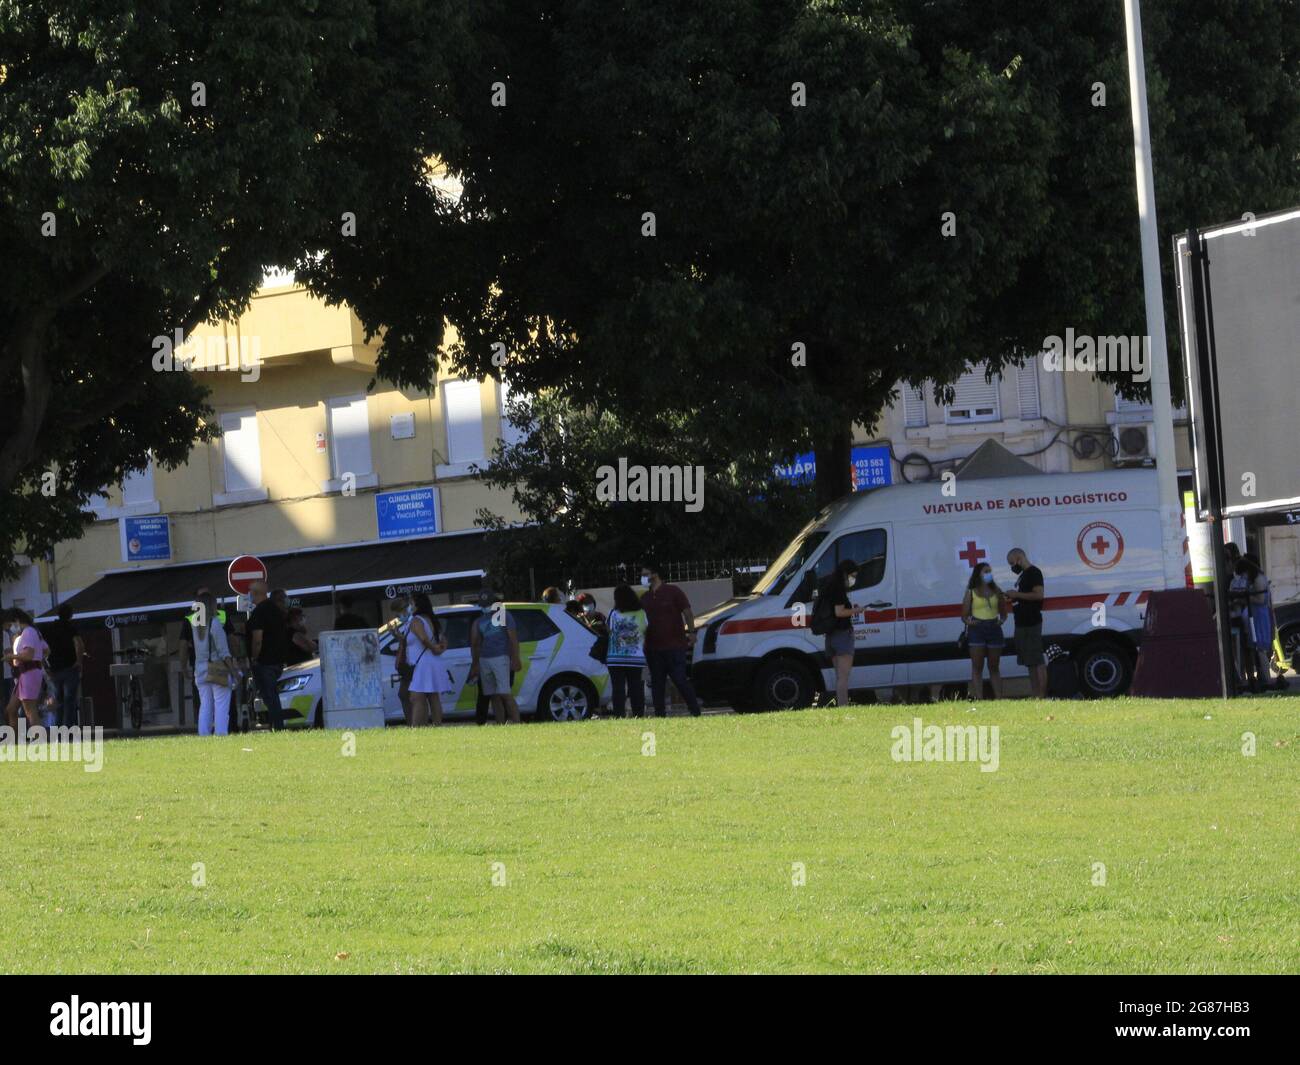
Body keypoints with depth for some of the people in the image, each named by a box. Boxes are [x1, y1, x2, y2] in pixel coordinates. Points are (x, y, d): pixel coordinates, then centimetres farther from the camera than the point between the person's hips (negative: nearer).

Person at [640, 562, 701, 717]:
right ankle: (660, 715, 9)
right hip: (653, 648, 6)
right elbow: (641, 621, 18)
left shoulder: (673, 592, -1)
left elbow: (687, 613, -4)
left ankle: (695, 712, -2)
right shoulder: (644, 597, 14)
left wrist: (691, 632, -14)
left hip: (674, 645, -6)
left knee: (680, 680, -9)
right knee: (657, 683, 5)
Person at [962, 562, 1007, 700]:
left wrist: (1002, 620, -4)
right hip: (977, 629, -3)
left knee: (994, 667, 7)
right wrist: (968, 621, -18)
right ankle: (978, 699, -7)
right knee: (977, 667, -4)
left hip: (994, 628, 3)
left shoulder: (996, 591, 11)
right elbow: (964, 615, 3)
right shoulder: (971, 592, 4)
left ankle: (998, 698, 7)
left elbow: (1003, 612, 17)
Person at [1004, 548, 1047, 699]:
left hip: (1031, 623, -11)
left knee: (1037, 661, -11)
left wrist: (1017, 595, -17)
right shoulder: (1023, 575, 19)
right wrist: (1011, 596, 10)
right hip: (1022, 623, 11)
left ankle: (1042, 696, -13)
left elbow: (1038, 594, -21)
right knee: (1030, 663, 10)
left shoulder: (1034, 573, -10)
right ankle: (1036, 696, 11)